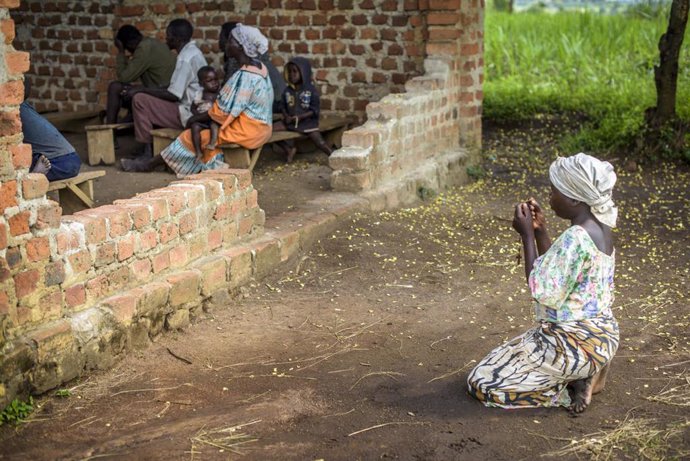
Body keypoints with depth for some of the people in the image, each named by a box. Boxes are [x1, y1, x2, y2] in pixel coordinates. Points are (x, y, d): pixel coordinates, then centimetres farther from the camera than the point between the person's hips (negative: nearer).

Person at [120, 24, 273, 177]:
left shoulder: (245, 76, -23)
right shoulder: (259, 67, 7)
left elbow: (224, 111, -20)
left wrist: (198, 117, -4)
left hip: (244, 132, -9)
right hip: (259, 129, 9)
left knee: (191, 136, 1)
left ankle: (151, 164, 14)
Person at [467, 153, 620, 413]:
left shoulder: (575, 238, -25)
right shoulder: (600, 228, 5)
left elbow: (544, 293, -23)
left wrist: (527, 235, -18)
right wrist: (540, 230, 5)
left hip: (574, 343, -10)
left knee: (482, 383, 0)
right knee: (508, 357, 29)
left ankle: (574, 383, -5)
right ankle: (586, 373, 11)